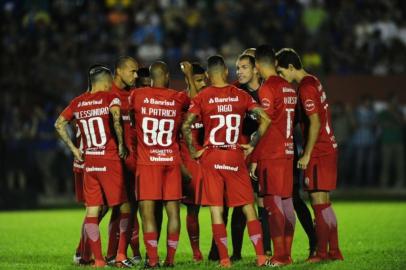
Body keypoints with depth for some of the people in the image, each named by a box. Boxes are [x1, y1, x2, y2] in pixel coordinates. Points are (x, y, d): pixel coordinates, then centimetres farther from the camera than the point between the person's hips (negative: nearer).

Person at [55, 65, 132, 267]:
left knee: (92, 211, 6)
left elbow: (59, 124, 11)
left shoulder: (77, 103, 10)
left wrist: (74, 149, 16)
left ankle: (98, 260, 4)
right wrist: (121, 145, -12)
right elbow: (116, 119, -23)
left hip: (88, 162, 5)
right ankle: (121, 255, -2)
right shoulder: (110, 98, -5)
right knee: (124, 207, 5)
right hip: (109, 161, -5)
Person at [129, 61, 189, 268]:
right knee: (173, 210, 8)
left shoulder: (137, 95, -2)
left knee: (147, 211, -3)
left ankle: (152, 259, -8)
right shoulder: (179, 98, 3)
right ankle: (170, 258, 8)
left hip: (147, 161, -2)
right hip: (172, 160, 2)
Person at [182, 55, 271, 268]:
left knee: (216, 209, 2)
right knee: (248, 207, 7)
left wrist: (193, 151, -1)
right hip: (235, 157, 1)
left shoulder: (202, 97, -3)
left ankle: (224, 259, -1)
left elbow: (186, 126, -12)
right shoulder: (240, 95, 2)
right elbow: (265, 119, -4)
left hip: (210, 157, -1)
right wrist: (252, 145, 4)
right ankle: (261, 256, 0)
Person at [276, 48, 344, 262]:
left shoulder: (306, 88, -15)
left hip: (318, 153, -9)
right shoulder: (314, 82, 13)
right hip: (328, 148, 9)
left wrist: (307, 155, -16)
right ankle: (334, 251, 15)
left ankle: (321, 252, -4)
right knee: (324, 203, 12)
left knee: (319, 202, -6)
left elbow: (315, 123, -20)